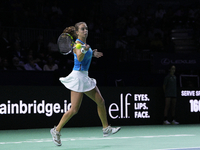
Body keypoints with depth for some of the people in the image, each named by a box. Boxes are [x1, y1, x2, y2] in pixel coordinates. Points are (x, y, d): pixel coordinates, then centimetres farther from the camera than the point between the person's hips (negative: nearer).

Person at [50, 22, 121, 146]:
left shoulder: (85, 43, 12)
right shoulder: (78, 44, -14)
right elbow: (79, 58, -34)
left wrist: (92, 53, 20)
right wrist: (84, 50, -51)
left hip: (85, 77, 9)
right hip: (78, 76, -9)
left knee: (100, 101, 8)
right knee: (74, 110, -11)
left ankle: (106, 129, 17)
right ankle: (57, 130, 2)